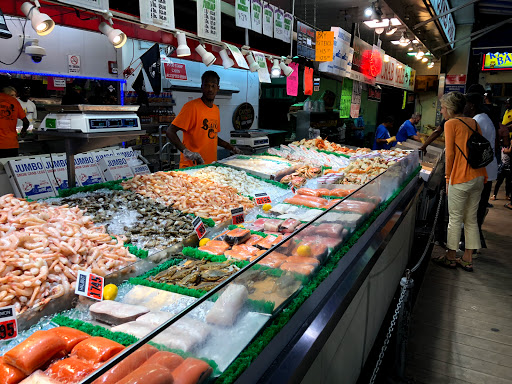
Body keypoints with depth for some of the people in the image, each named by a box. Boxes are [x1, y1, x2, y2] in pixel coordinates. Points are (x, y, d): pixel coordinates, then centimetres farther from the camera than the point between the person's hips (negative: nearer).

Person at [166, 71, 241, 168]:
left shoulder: (216, 110, 12)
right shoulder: (192, 106, -11)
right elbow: (170, 132, -15)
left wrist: (232, 148, 15)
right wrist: (186, 152, -28)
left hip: (211, 165, 7)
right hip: (191, 166, -6)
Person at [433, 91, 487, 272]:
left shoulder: (451, 123, -7)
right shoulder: (473, 122, 13)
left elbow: (450, 154, -10)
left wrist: (448, 178, -2)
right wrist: (483, 177, 17)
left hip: (461, 178, -7)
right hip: (479, 176, 7)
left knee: (455, 219, 4)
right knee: (471, 219, 13)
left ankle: (450, 257, 14)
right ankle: (468, 259, 20)